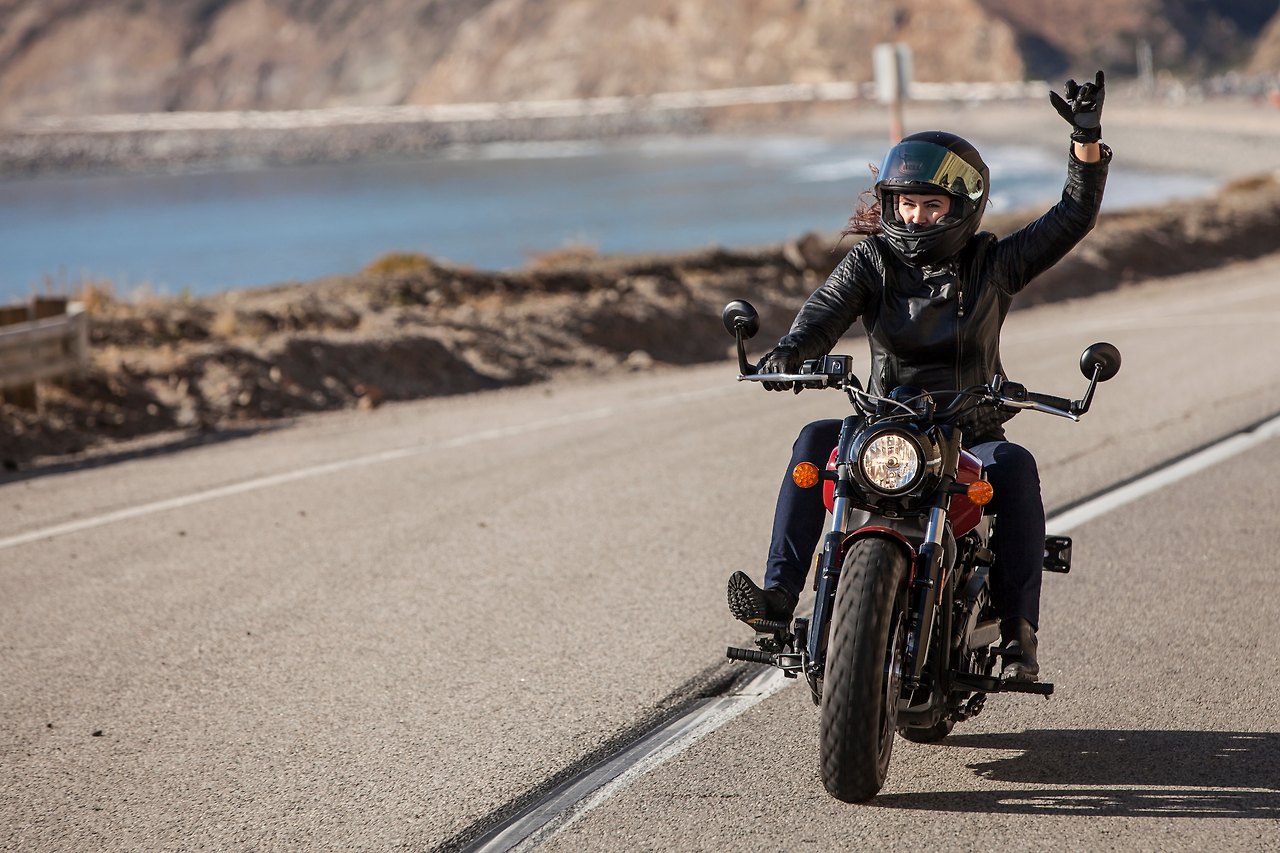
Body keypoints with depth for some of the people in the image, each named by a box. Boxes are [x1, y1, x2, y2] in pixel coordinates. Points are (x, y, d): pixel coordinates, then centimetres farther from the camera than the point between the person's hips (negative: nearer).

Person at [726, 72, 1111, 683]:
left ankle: (1018, 632, -31)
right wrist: (791, 348, -34)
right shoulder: (871, 262, 5)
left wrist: (1087, 138, -10)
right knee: (816, 441, -25)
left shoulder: (992, 264, 5)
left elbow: (1073, 217, 1)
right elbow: (827, 309, -12)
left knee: (1016, 467, -32)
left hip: (972, 434, -1)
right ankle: (779, 593, -28)